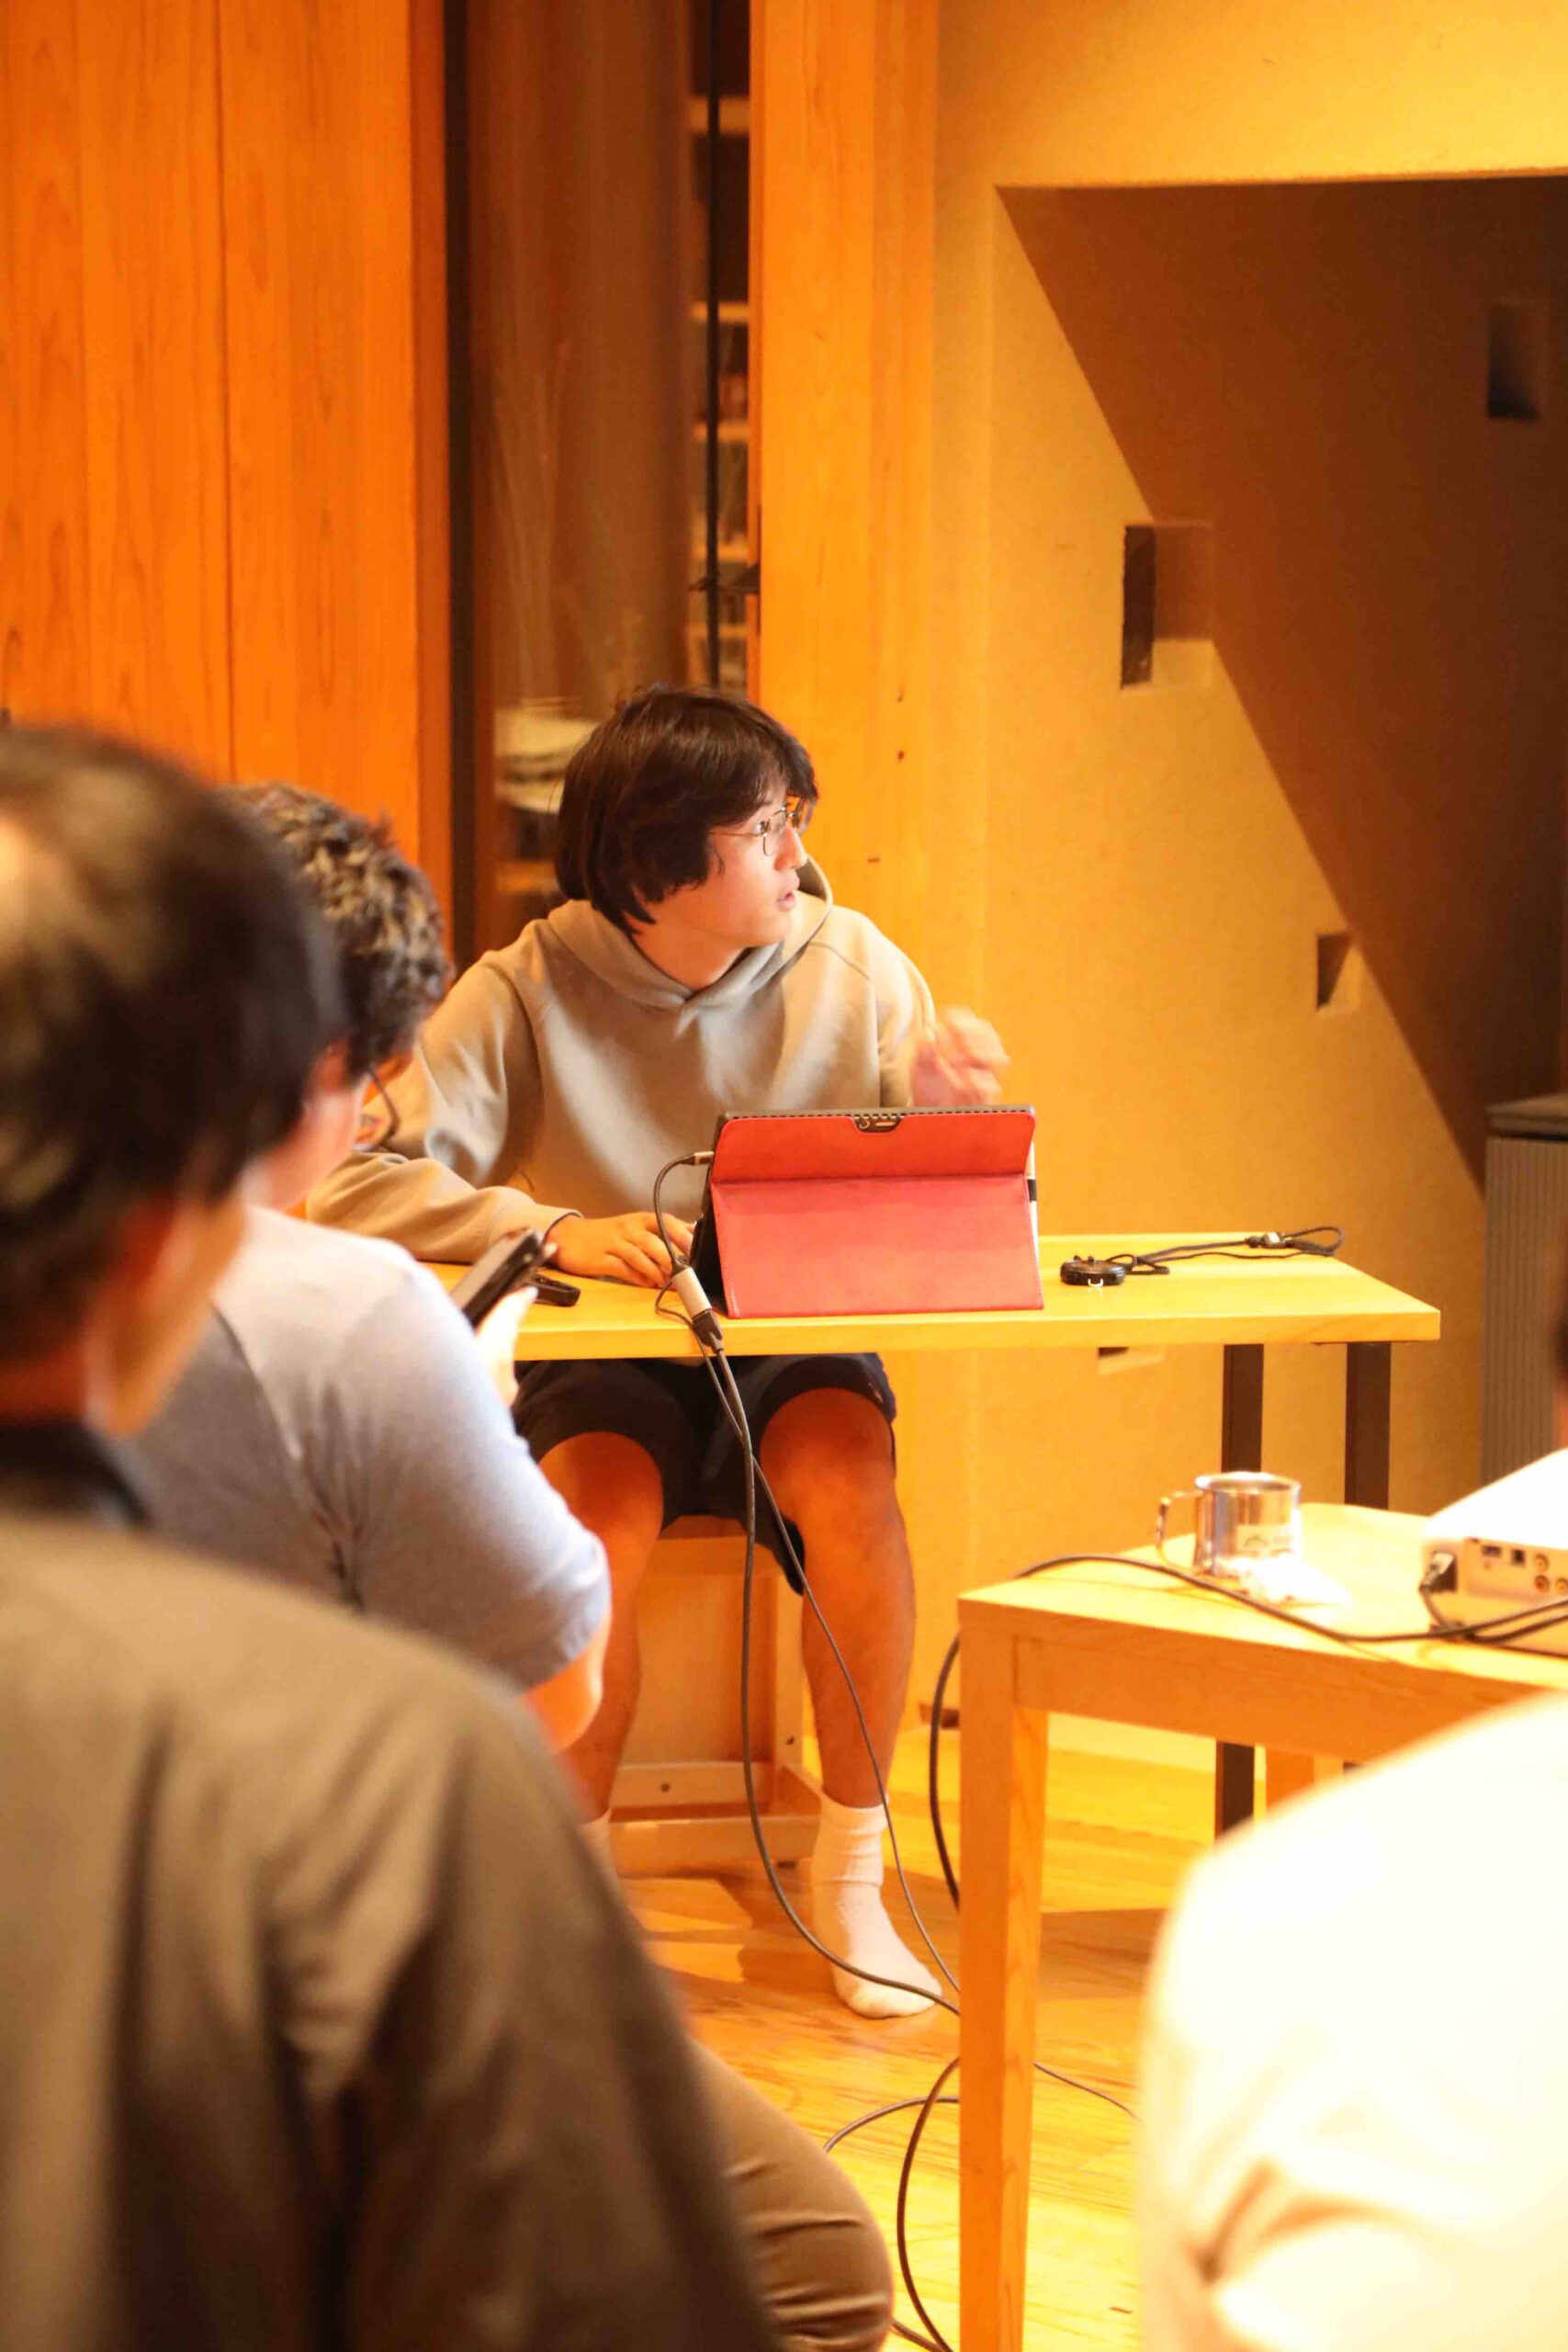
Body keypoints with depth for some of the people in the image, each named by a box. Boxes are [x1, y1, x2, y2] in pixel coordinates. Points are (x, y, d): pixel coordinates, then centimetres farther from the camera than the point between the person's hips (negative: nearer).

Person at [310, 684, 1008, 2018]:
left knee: (848, 1466, -30)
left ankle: (852, 1868, -13)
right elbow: (359, 1182, -17)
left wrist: (949, 1116, -19)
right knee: (596, 1506, -32)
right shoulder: (531, 992, -10)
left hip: (799, 1349, 2)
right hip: (605, 1365, -2)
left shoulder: (849, 967, -1)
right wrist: (556, 1231, -29)